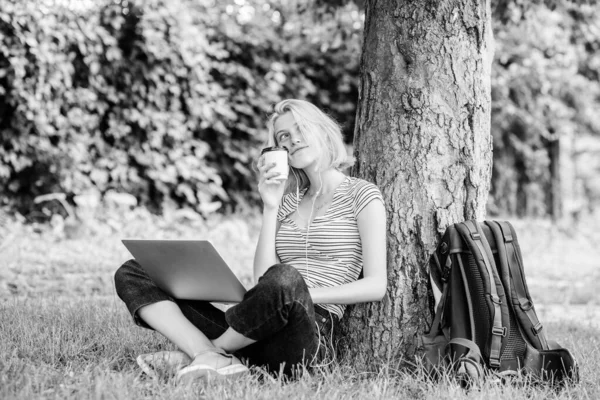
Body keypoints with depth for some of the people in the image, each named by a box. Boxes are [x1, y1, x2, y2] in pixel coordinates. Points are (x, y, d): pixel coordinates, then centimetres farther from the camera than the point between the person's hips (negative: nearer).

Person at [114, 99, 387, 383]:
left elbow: (376, 285, -4)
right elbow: (262, 279, 9)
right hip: (246, 335, 6)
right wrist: (270, 209, 4)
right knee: (132, 274, -2)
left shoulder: (360, 194, 7)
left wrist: (304, 294, -13)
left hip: (310, 331, -6)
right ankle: (213, 358, -28)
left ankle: (193, 353, -17)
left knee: (284, 280, -42)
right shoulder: (289, 202, 23)